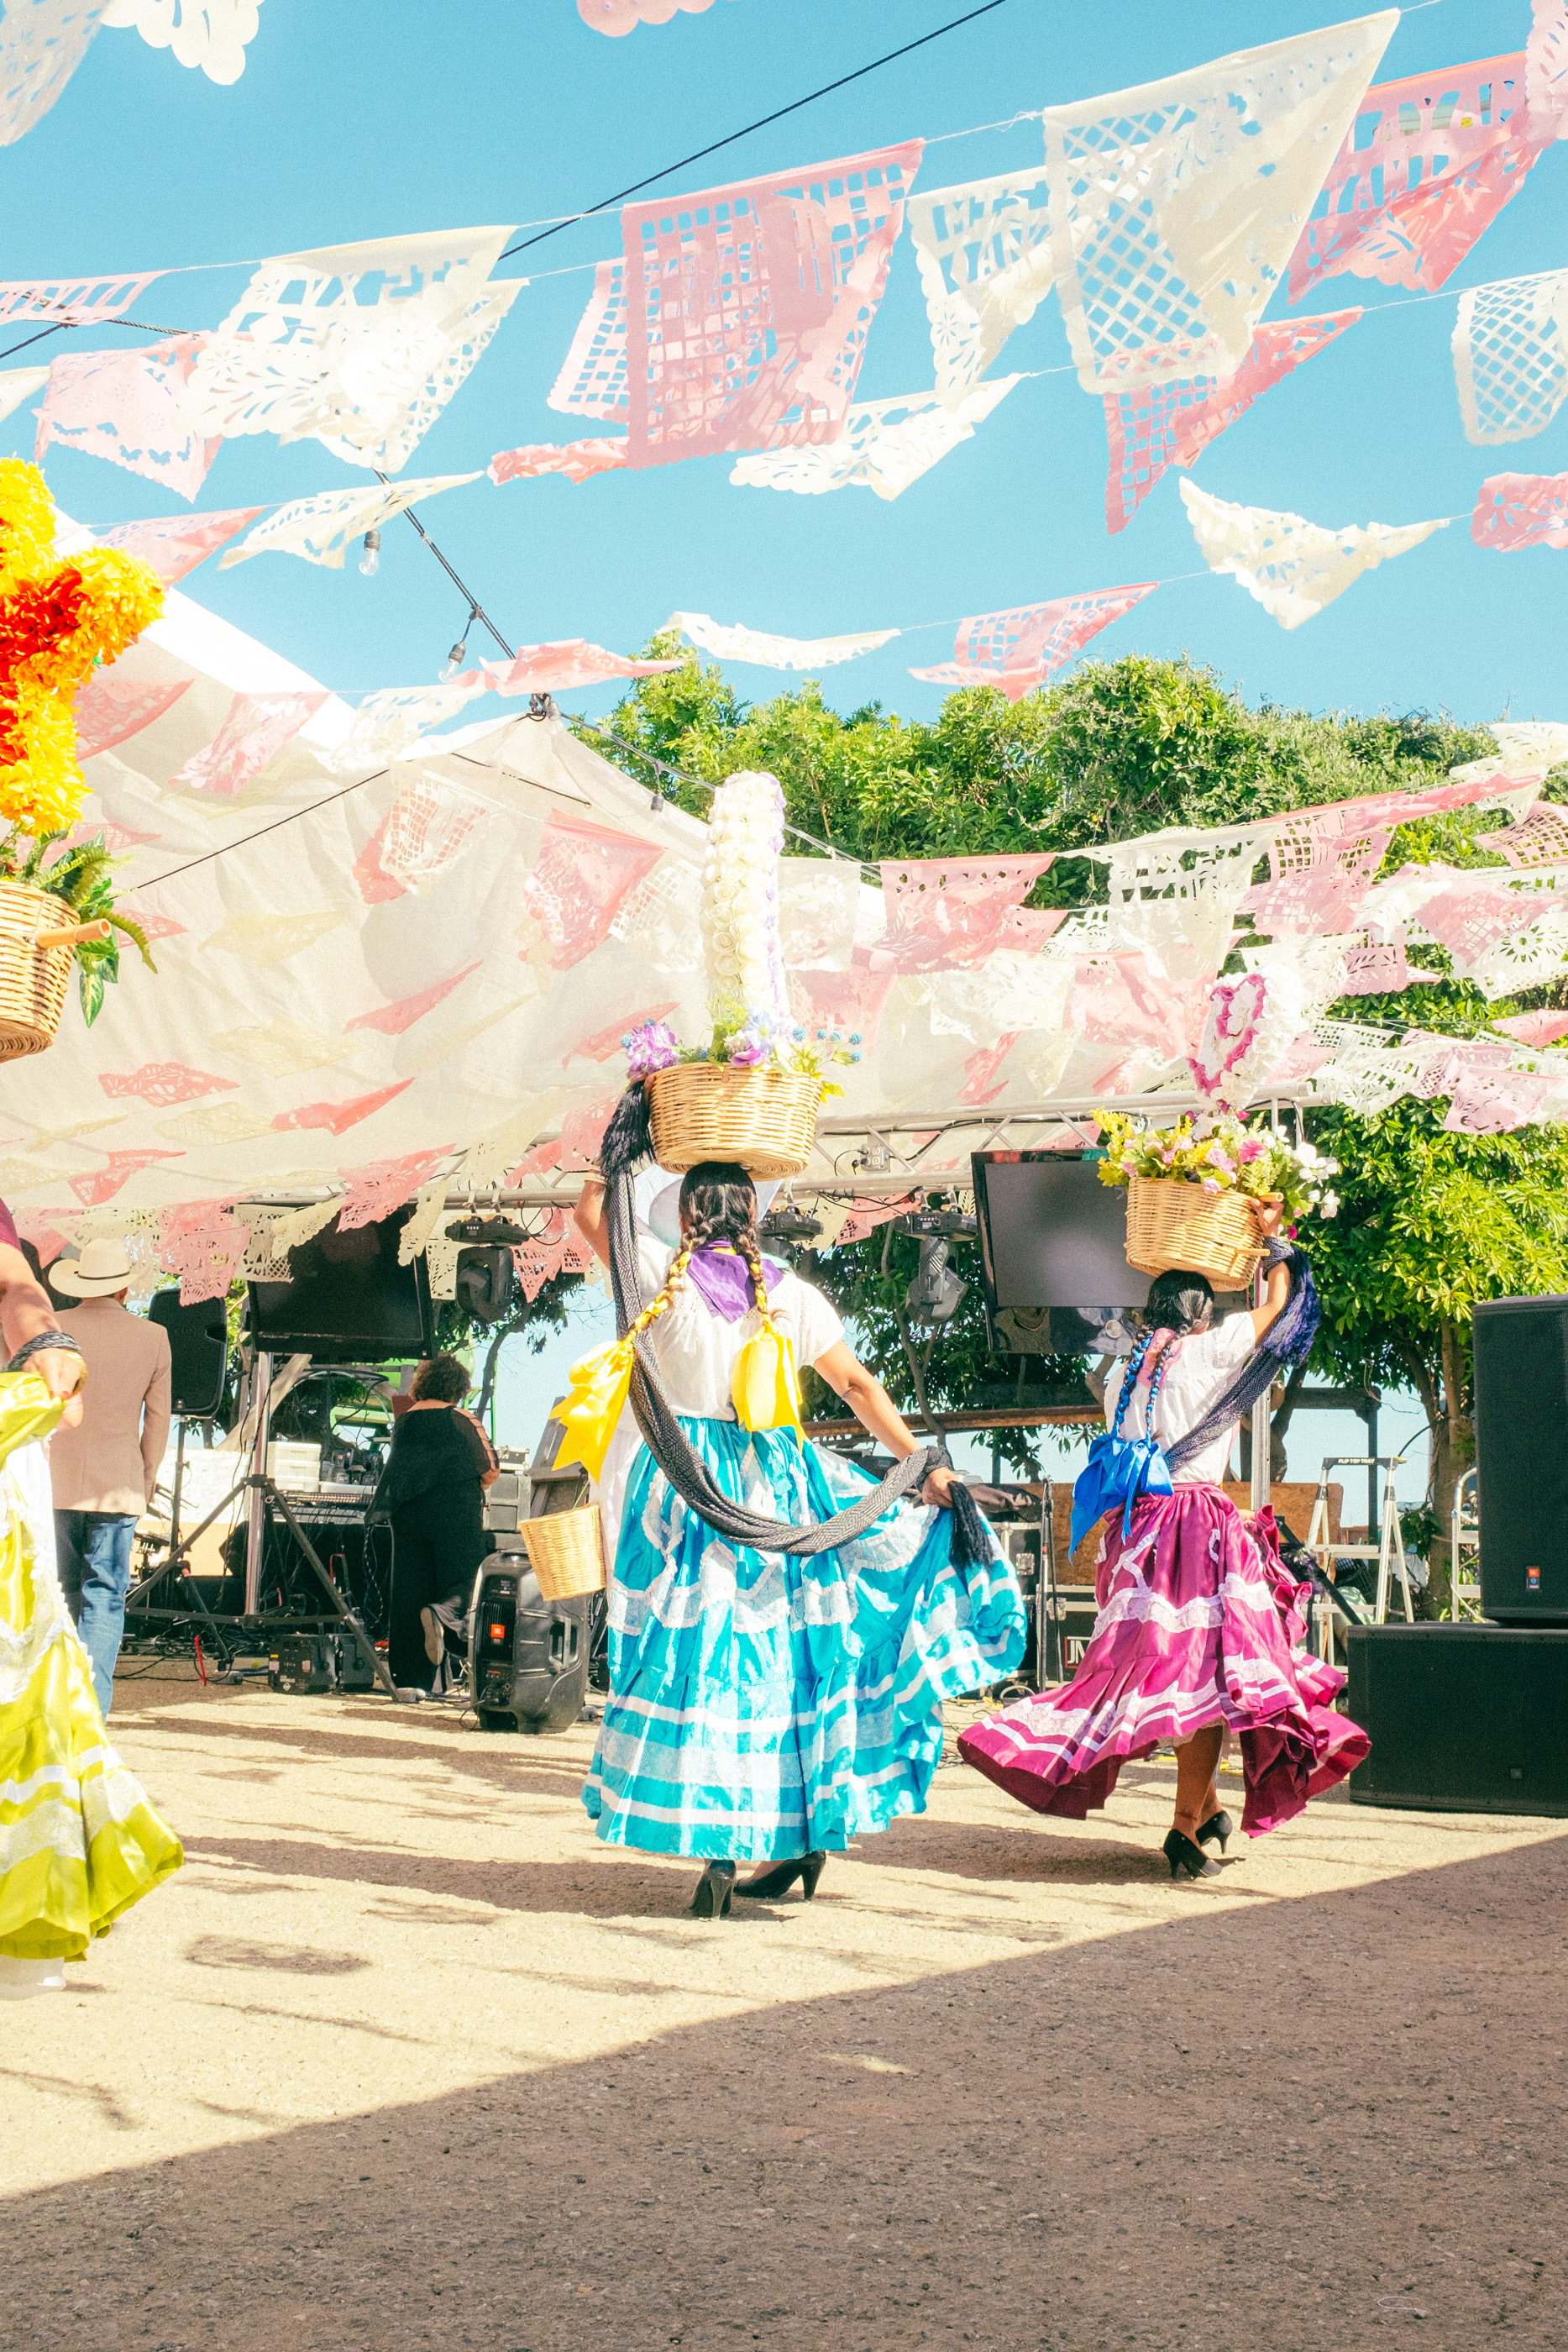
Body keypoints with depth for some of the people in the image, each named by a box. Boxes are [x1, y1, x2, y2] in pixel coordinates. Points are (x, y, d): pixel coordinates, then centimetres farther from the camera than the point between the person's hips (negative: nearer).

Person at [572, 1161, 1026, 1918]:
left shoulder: (662, 1274, -1)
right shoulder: (790, 1294, 2)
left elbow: (589, 1210, 14)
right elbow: (857, 1385, 5)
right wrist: (923, 1465, 9)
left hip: (683, 1483, -2)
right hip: (773, 1483, 2)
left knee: (693, 1648, -1)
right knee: (778, 1641, 10)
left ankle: (718, 1847, -6)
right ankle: (799, 1831, 13)